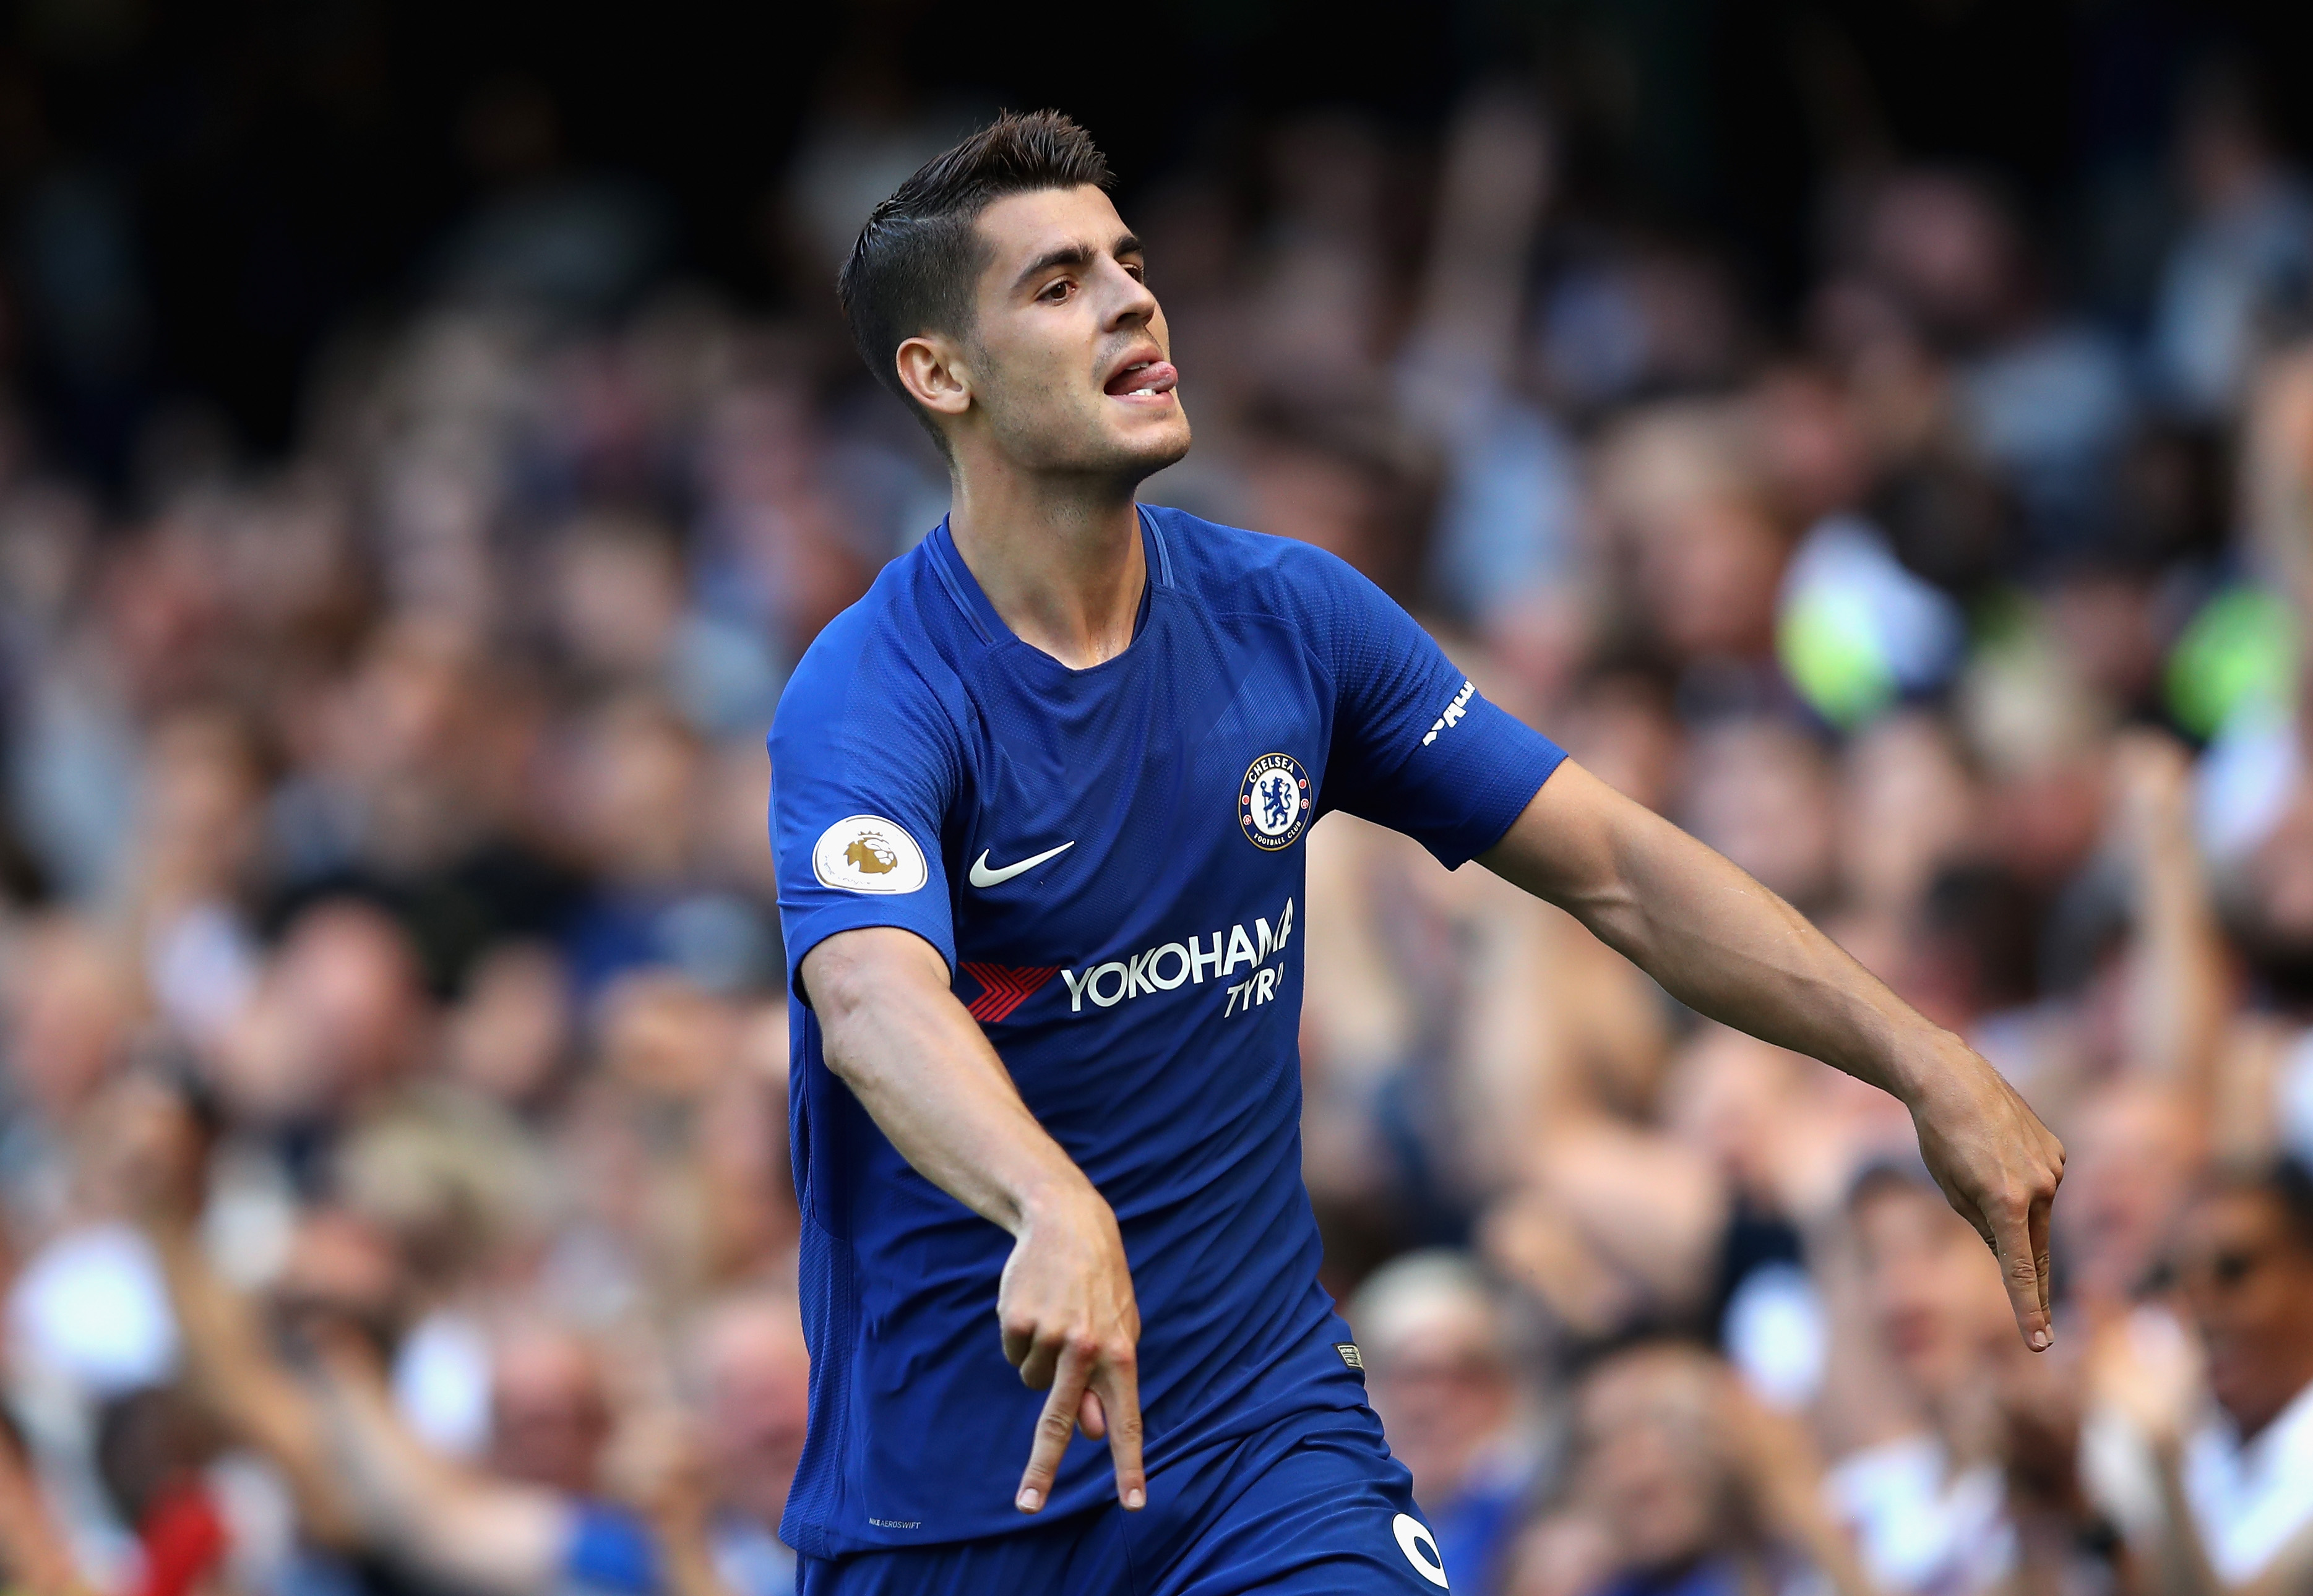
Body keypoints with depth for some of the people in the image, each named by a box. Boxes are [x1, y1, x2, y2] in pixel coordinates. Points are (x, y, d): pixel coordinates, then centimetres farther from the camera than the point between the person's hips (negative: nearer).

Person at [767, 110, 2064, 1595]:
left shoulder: (1290, 615, 3)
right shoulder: (873, 696, -15)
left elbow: (1619, 869, 7)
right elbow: (877, 1001, -35)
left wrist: (1925, 1063, -2)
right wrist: (1055, 1212, -54)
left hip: (1265, 1428, 3)